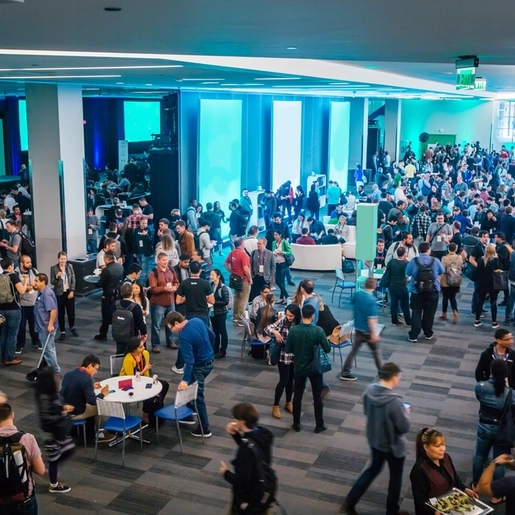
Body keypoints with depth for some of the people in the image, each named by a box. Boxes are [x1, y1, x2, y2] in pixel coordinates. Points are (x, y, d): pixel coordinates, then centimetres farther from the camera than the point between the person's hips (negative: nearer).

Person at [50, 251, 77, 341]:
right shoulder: (54, 268, -5)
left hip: (69, 293, 1)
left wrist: (72, 291, -5)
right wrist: (57, 276, -23)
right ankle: (63, 332, 15)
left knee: (71, 312, 6)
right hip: (59, 294, -1)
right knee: (60, 314, 3)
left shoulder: (70, 266, 1)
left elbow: (73, 279, 3)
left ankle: (72, 328, 33)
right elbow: (52, 282, -4)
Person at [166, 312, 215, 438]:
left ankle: (204, 429, 13)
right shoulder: (197, 321, -4)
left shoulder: (184, 336, -28)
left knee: (198, 396, 4)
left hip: (200, 366, -9)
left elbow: (189, 361, -32)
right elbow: (212, 336, 9)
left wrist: (185, 380, -34)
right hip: (210, 360, 9)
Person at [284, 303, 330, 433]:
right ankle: (319, 425, 21)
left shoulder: (293, 330, -14)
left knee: (297, 396, 14)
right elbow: (327, 349, -9)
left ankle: (296, 424, 23)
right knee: (317, 397, 12)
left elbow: (287, 350, -7)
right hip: (315, 368, -1)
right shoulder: (318, 331, -18)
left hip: (299, 368, 2)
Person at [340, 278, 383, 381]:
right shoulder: (371, 300, -25)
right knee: (376, 351, 14)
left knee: (354, 351, 12)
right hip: (368, 331, -6)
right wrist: (374, 334, -21)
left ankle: (345, 373, 12)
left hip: (358, 329, 6)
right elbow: (371, 318, -25)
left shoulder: (357, 294, -5)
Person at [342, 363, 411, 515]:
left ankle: (350, 501, 28)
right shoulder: (394, 401, -34)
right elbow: (405, 427, -24)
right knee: (395, 477, 18)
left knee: (373, 469, 27)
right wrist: (406, 413, -3)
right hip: (394, 446, -6)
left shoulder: (370, 390, -13)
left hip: (374, 441, 6)